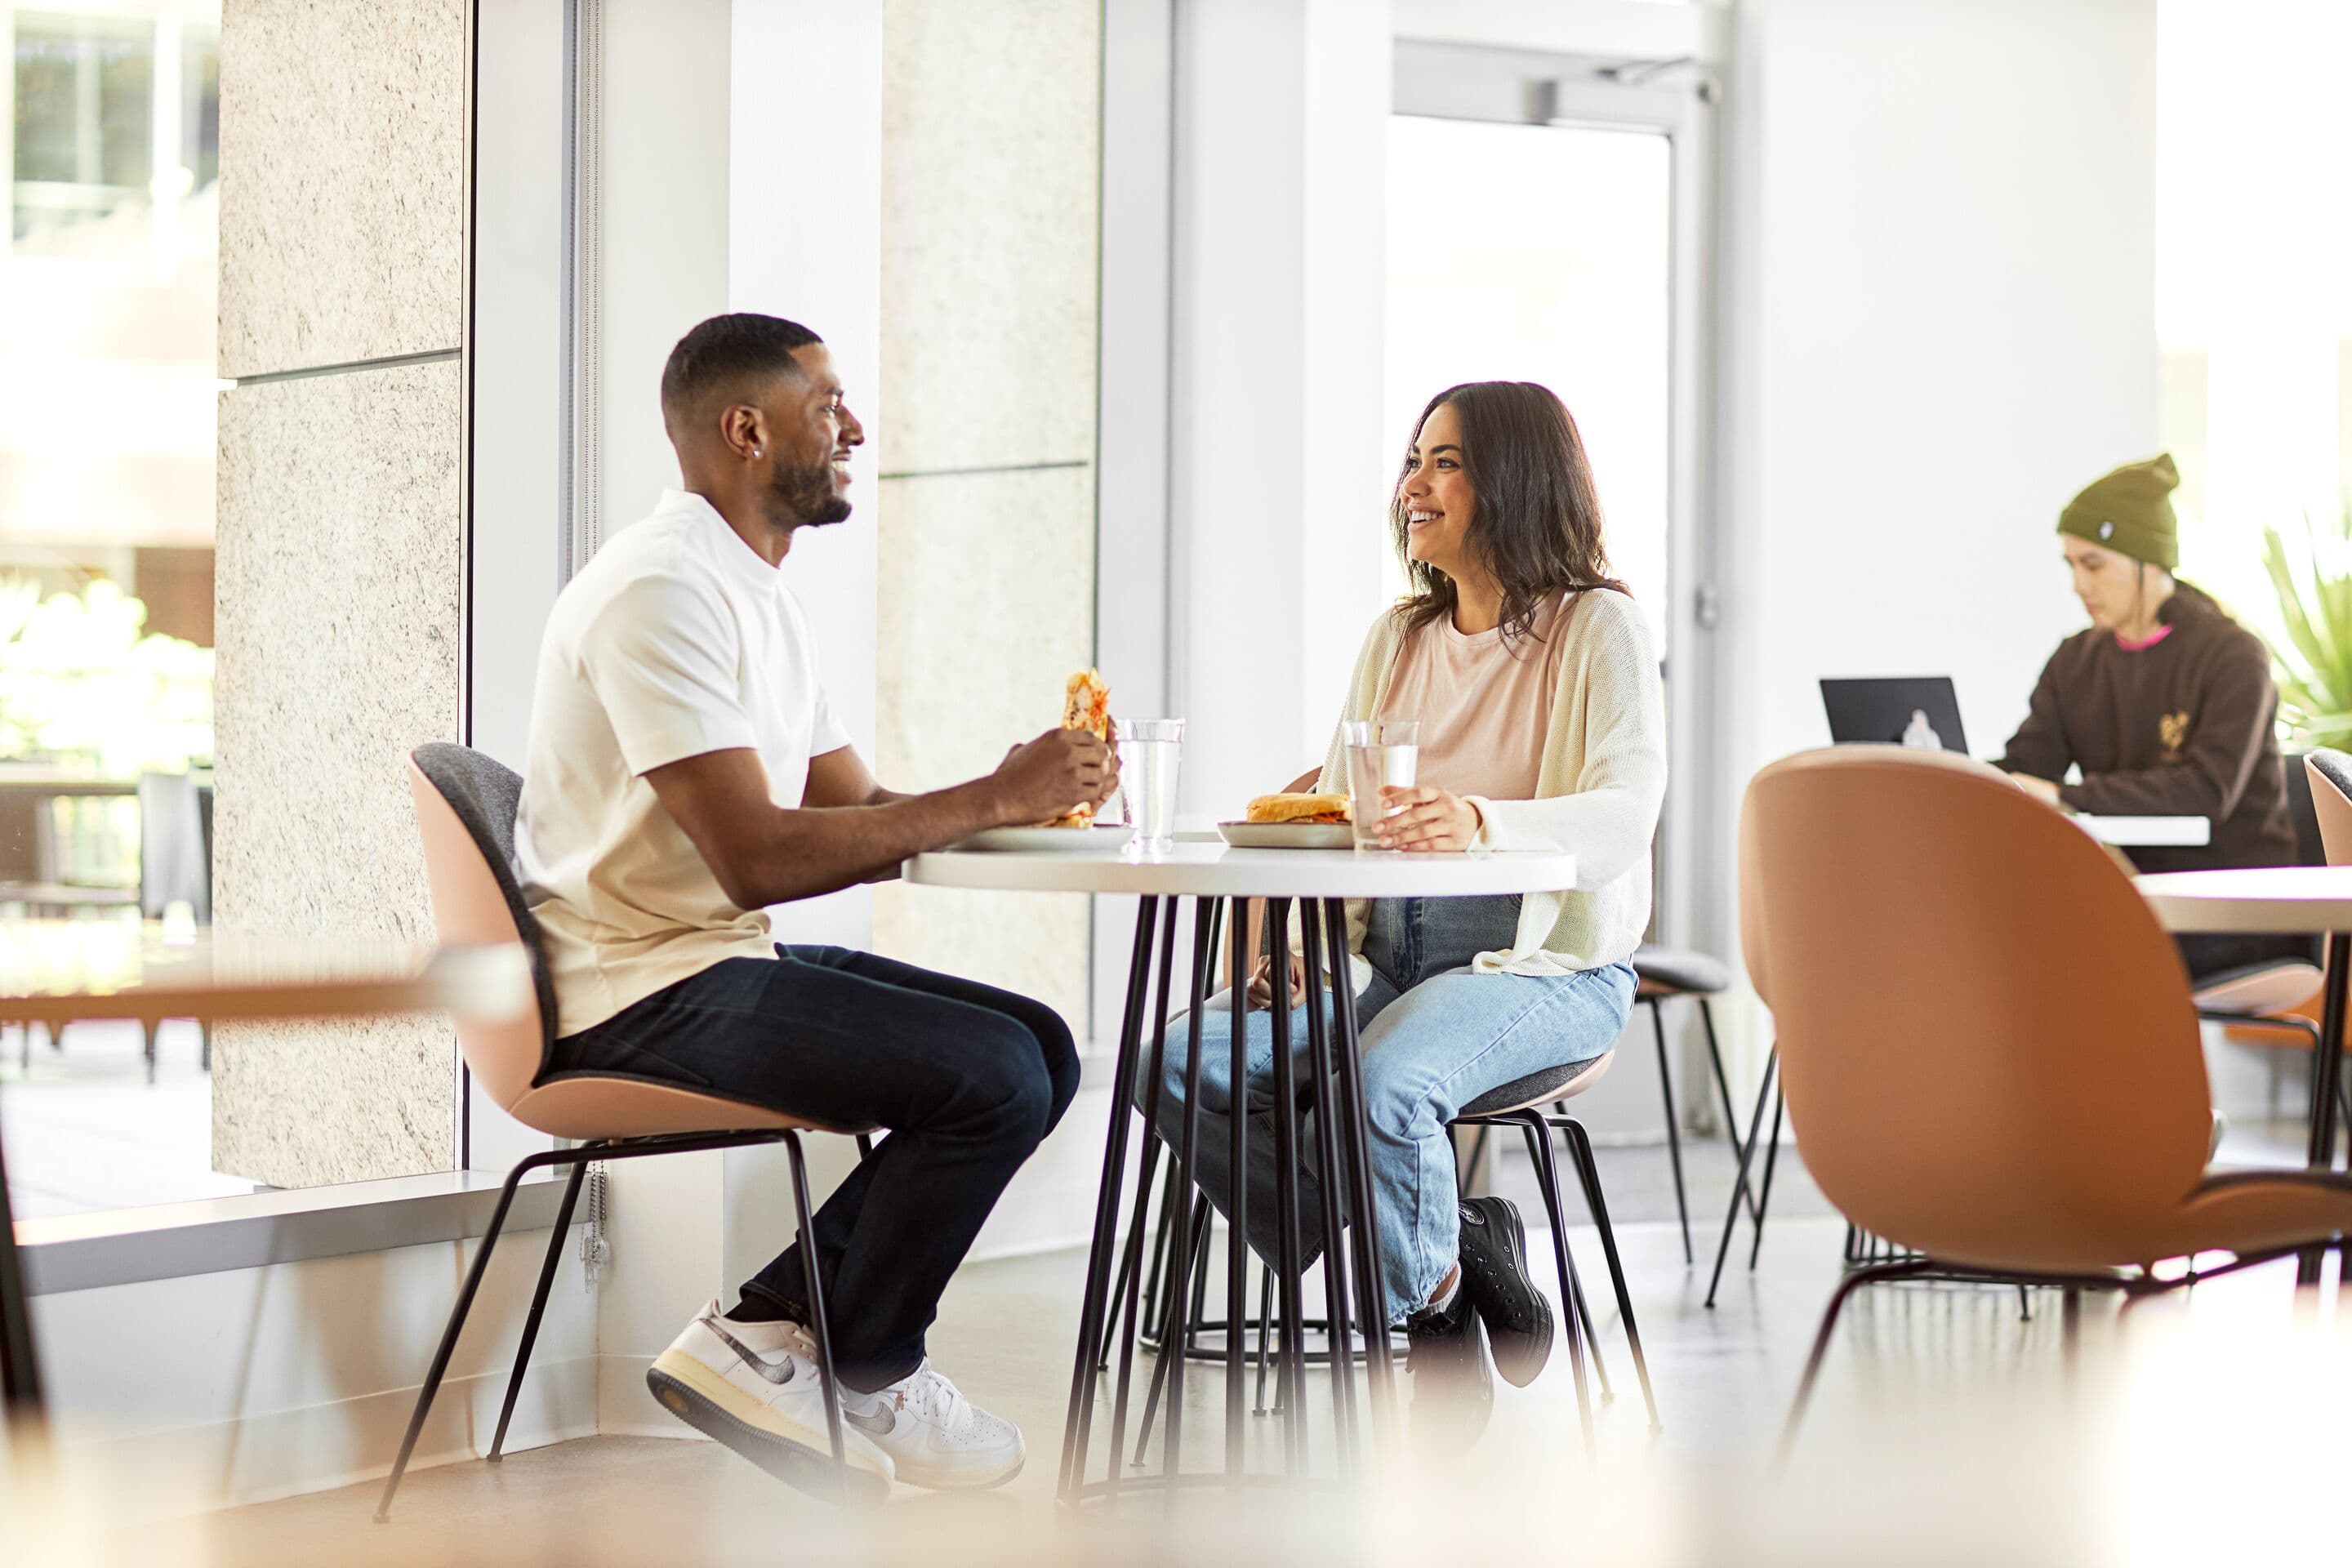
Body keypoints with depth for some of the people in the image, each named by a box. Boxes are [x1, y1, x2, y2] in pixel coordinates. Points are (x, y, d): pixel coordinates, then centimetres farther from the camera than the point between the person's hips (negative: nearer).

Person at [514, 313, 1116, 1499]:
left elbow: (856, 814, 15)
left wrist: (1021, 795, -3)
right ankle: (867, 1375, 2)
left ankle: (772, 1325, 0)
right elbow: (758, 857, -25)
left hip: (726, 963, 10)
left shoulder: (753, 592, 18)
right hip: (645, 996, -10)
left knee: (1041, 1048, 2)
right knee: (994, 1073, -20)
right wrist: (995, 799, -20)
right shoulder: (664, 590, -17)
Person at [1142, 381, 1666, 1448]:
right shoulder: (1396, 640, 17)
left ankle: (1421, 1285, -5)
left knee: (1386, 1083, -36)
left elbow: (1624, 813, -19)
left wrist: (1484, 824, -39)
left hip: (1546, 965, -7)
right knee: (1181, 1060, -16)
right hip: (1381, 958, 7)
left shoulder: (1598, 630, -3)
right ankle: (1445, 1253, -7)